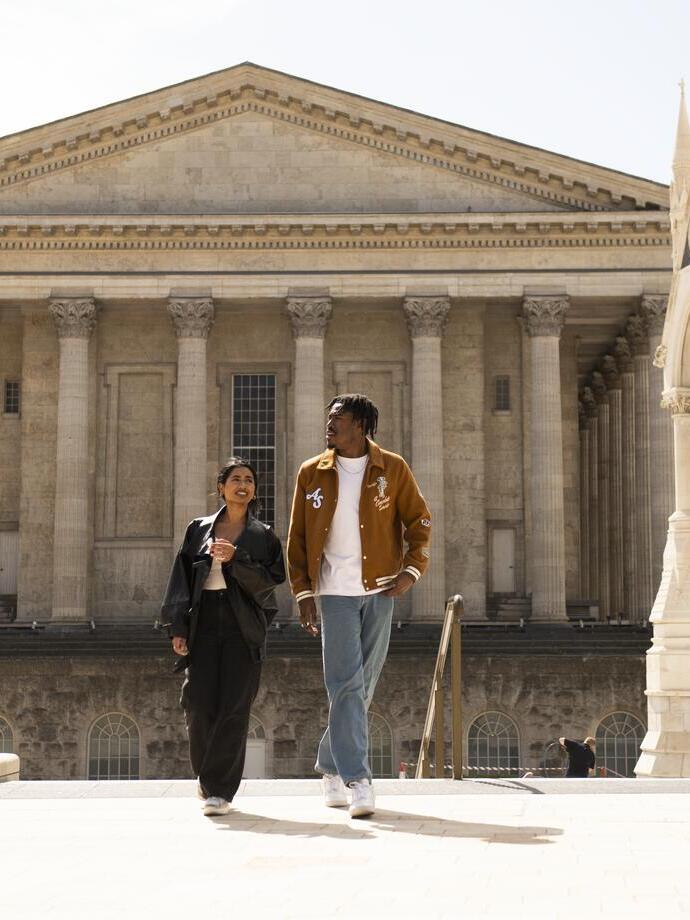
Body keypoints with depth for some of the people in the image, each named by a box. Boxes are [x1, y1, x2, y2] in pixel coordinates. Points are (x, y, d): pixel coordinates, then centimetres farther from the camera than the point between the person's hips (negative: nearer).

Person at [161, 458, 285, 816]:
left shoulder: (263, 536, 11)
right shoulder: (199, 529, 13)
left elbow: (269, 581, -1)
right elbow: (181, 578, 9)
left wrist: (235, 559, -15)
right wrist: (178, 627, 0)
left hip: (243, 627, -1)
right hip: (204, 622, 1)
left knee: (234, 707, -7)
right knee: (198, 704, -7)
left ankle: (221, 789, -2)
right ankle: (207, 776, 17)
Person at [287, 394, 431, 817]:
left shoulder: (392, 469, 3)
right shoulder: (312, 473, 6)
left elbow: (420, 520, 7)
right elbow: (298, 538, 8)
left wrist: (412, 570, -6)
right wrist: (303, 593, 2)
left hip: (380, 591, 1)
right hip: (335, 592, -1)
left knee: (362, 686, 8)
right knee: (347, 685, -11)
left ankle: (331, 766, 25)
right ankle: (357, 781, -12)